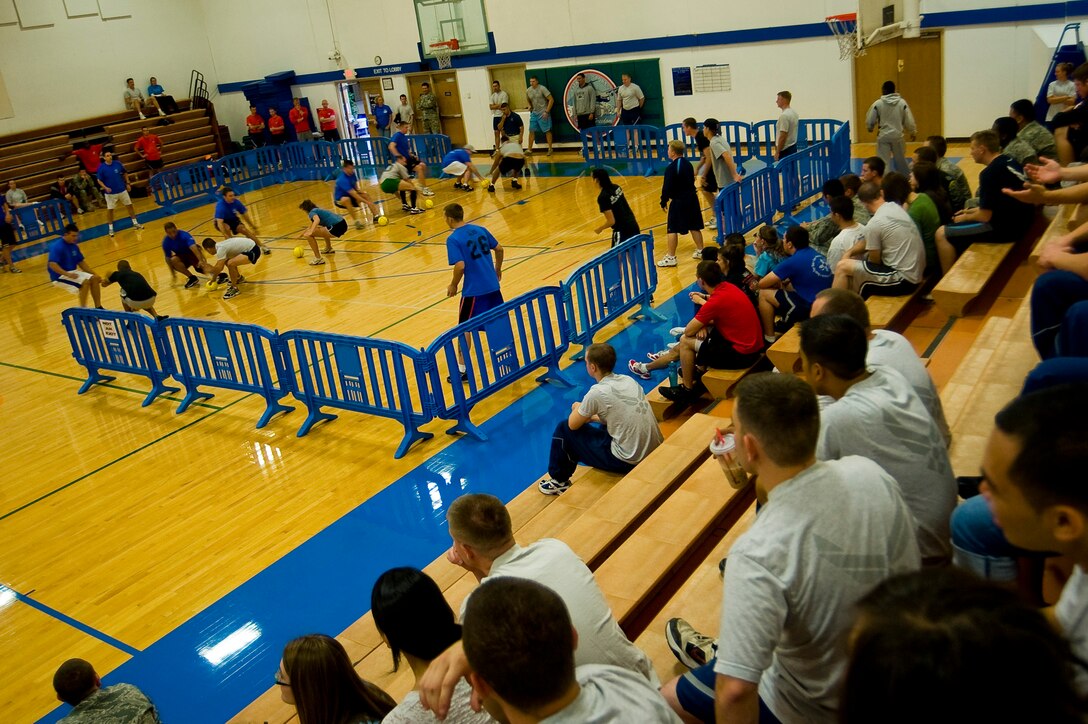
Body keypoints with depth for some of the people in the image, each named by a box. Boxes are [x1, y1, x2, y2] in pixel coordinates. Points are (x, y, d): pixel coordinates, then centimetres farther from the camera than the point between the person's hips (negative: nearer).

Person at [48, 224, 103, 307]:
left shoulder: (74, 246, 7)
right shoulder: (57, 247, -18)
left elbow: (81, 262, 14)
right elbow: (52, 265, -27)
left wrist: (94, 274, 4)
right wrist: (68, 274, -36)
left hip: (73, 273, 8)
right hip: (60, 276, -8)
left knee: (95, 278, -6)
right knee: (85, 282, -26)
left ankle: (98, 307, 0)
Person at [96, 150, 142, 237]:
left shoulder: (118, 163, -6)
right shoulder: (101, 168, -13)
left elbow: (125, 173, 9)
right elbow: (99, 181, -7)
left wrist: (128, 183, 7)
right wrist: (105, 188, -23)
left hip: (122, 190, 3)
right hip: (110, 193, -3)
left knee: (129, 205, 9)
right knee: (110, 210, 4)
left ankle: (135, 222, 24)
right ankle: (110, 228, 15)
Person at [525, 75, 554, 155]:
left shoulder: (542, 89, -13)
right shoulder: (528, 90, 3)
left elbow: (551, 100, -14)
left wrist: (547, 111, -17)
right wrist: (530, 106, 4)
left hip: (543, 113, -6)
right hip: (534, 113, 6)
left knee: (547, 131, 1)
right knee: (531, 131, 4)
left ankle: (550, 149, 10)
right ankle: (529, 149, 9)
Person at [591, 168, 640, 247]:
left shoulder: (603, 197, -19)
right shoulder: (616, 187, 3)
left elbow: (611, 221, -18)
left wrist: (600, 229, -3)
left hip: (621, 231, -8)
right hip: (633, 225, 8)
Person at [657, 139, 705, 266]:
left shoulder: (671, 168, -16)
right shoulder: (688, 163, 9)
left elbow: (667, 187, -16)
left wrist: (663, 202, -5)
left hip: (679, 201, -8)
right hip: (692, 198, 8)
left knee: (672, 229, -2)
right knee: (694, 227, 17)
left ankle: (671, 257, -2)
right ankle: (700, 251, 24)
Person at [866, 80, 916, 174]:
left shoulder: (878, 103, -8)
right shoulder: (902, 103, -3)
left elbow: (869, 121, -1)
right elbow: (909, 121, 1)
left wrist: (870, 128, 22)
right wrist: (912, 132, 18)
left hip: (883, 136, -2)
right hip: (898, 136, 2)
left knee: (882, 161, -1)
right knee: (901, 161, 17)